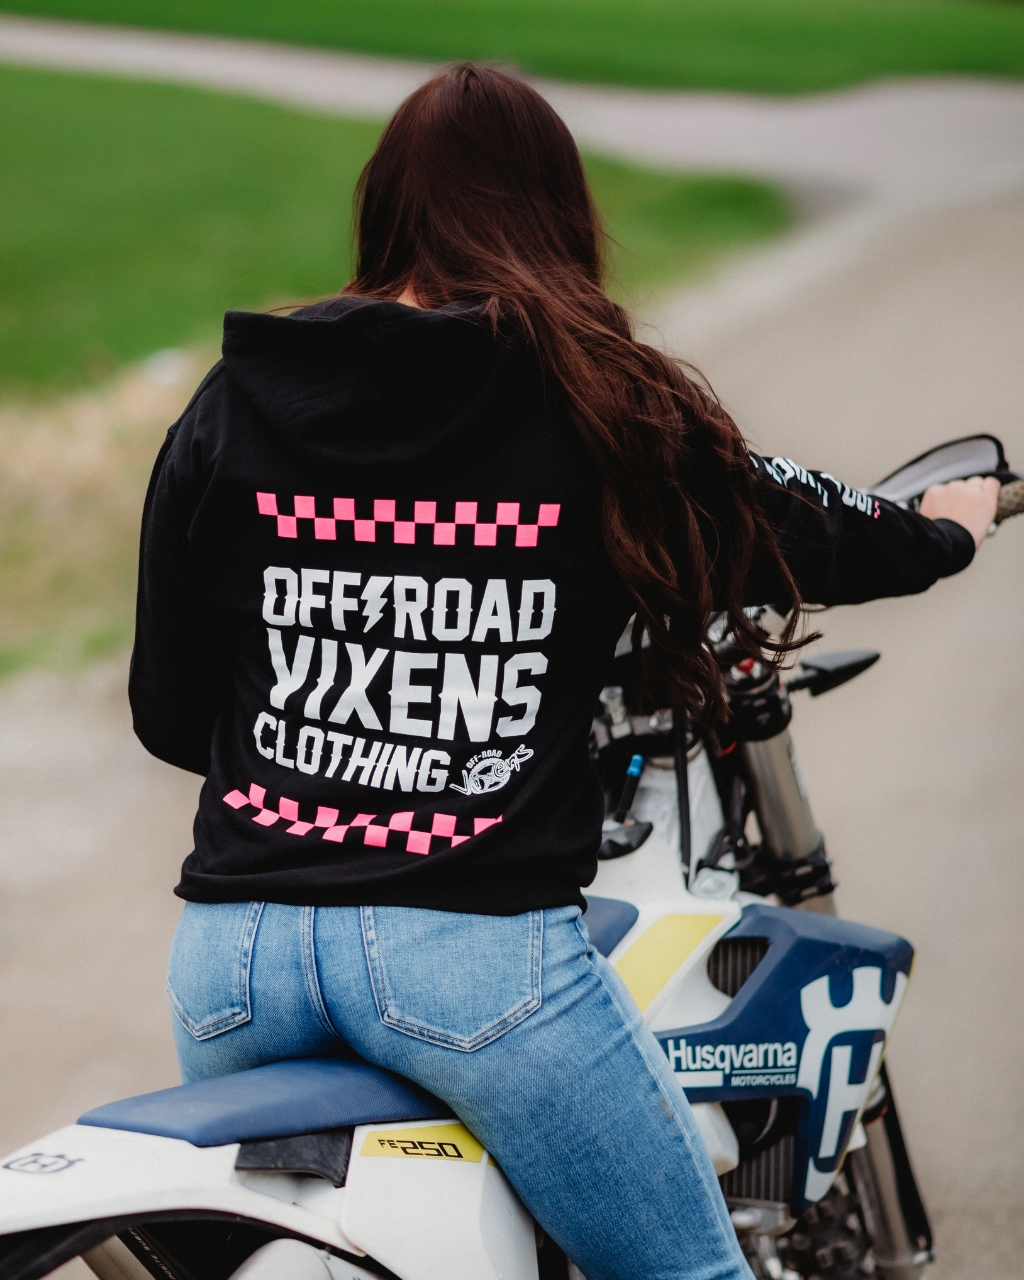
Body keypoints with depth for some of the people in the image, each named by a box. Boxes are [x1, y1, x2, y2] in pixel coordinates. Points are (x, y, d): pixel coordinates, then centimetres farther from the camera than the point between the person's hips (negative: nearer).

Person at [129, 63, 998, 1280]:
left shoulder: (228, 409, 5)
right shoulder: (603, 409, -2)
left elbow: (166, 713, 9)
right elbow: (803, 533, 13)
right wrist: (946, 527, 35)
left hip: (233, 950, 4)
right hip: (479, 950, -3)